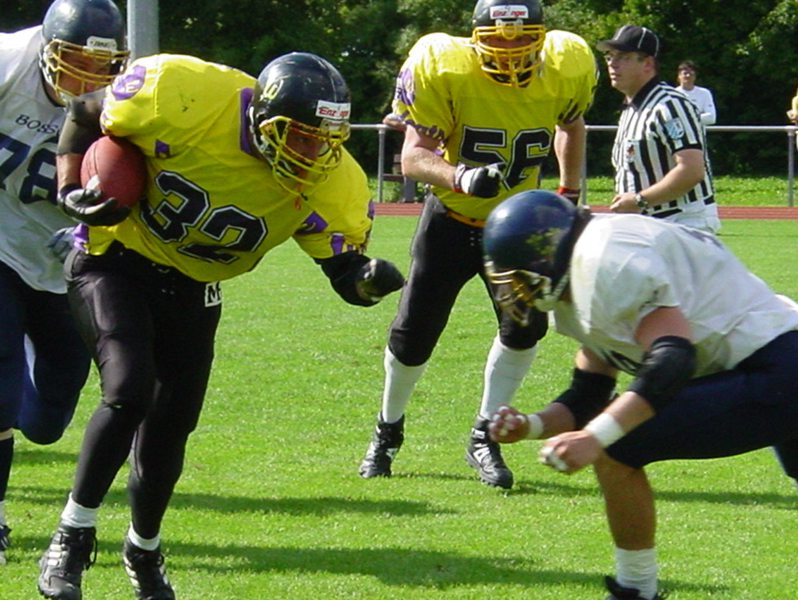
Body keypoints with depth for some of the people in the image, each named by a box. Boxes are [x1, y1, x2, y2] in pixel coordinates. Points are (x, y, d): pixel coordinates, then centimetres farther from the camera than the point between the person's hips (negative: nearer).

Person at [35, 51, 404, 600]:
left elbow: (345, 269, -12)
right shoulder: (186, 98, -29)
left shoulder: (329, 184, -19)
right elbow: (86, 117, -11)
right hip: (116, 261, -4)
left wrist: (370, 277, -34)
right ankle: (72, 537, -9)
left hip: (192, 288, 4)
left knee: (170, 427, 8)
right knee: (129, 391, -24)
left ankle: (144, 550, 35)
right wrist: (72, 192, -19)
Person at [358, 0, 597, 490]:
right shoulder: (445, 70, -27)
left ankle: (485, 438, 4)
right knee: (413, 337, 5)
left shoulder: (565, 72, -16)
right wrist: (462, 178, -47)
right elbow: (414, 156, -28)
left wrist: (570, 196, 9)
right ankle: (388, 431, 32)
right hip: (451, 222, -2)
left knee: (526, 327, -15)